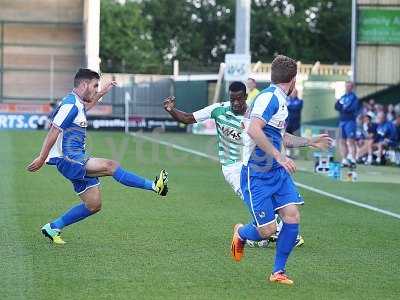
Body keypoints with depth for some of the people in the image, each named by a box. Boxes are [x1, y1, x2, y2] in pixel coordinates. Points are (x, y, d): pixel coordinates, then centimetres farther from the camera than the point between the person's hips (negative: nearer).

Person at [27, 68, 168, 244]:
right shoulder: (70, 104, -14)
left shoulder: (77, 103, 16)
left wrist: (103, 93, 42)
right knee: (110, 166, -23)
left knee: (94, 205, 7)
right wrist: (41, 159, -19)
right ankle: (154, 186, -25)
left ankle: (53, 228, 17)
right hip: (67, 159, -10)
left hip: (77, 161, 10)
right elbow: (53, 132, -17)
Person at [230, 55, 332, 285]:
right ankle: (241, 233, 28)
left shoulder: (280, 100, 15)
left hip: (277, 171, 9)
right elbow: (253, 130, -29)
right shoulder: (269, 97, -15)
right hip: (256, 174, -9)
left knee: (292, 216, -7)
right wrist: (279, 156, -29)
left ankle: (279, 271, 6)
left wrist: (309, 141, 38)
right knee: (267, 230, -8)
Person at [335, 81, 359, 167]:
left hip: (350, 121, -7)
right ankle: (344, 160, 11)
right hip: (342, 121, 7)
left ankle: (352, 160, -15)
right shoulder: (343, 97, 19)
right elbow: (336, 106, 8)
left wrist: (341, 107, -2)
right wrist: (344, 107, -9)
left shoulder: (353, 97, -2)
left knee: (351, 141, -12)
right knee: (342, 141, 7)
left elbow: (350, 108, -15)